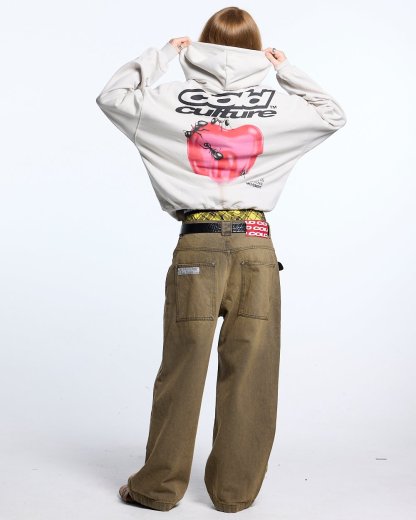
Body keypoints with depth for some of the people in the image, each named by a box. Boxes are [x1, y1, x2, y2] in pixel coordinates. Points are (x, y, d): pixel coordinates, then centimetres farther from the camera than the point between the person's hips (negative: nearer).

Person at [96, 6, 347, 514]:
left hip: (196, 244, 0)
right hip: (256, 244, 0)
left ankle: (158, 485, 19)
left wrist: (161, 54, 23)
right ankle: (235, 488, 18)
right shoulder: (279, 103, 6)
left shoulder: (173, 99, 3)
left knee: (181, 369, 8)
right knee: (250, 374, 8)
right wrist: (287, 69, 25)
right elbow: (334, 114, 24)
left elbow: (111, 96, 18)